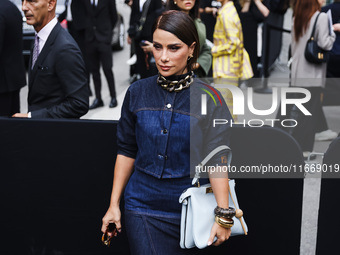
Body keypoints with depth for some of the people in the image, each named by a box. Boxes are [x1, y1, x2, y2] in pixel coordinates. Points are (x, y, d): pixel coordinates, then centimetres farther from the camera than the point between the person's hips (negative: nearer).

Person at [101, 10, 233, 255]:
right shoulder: (137, 93, 0)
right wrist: (114, 204, 6)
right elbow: (126, 152, 6)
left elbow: (217, 160, -10)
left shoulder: (210, 99, -8)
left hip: (190, 209, -1)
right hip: (142, 207, 1)